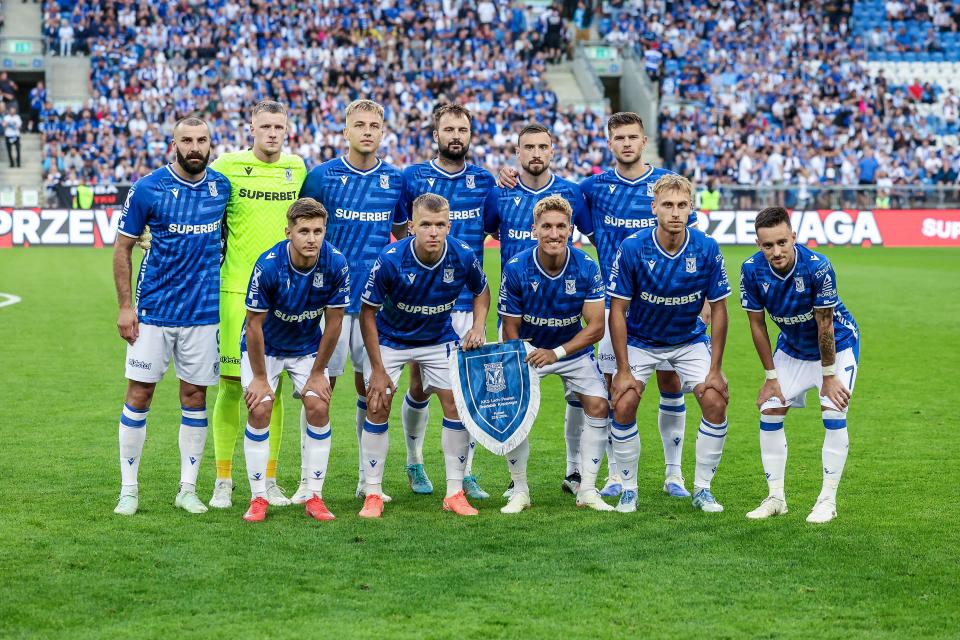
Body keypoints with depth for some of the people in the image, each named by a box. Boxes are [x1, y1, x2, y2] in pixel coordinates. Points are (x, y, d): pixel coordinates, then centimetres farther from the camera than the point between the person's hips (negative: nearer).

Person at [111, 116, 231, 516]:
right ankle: (128, 489, 9)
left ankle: (188, 490, 14)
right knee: (139, 394, -1)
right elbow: (122, 247, -1)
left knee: (195, 397, 5)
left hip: (203, 313, 2)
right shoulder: (146, 189, -7)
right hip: (153, 311, -2)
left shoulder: (222, 187, 2)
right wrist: (125, 306, -5)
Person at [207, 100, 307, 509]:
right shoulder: (228, 166, -2)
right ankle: (223, 481, 8)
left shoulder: (297, 168, 9)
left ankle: (269, 480, 14)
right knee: (231, 385, -2)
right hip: (237, 289, -3)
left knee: (273, 386, 6)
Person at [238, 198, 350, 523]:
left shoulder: (336, 264, -23)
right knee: (259, 411, -13)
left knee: (318, 408, -11)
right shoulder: (268, 265, -30)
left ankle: (314, 497, 0)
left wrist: (318, 373, -6)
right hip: (264, 347, -2)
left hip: (308, 347, 2)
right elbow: (254, 325, -20)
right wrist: (260, 378, -15)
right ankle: (258, 499, -1)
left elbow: (333, 322, -11)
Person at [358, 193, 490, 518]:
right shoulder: (390, 260, -29)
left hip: (439, 339, 2)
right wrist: (378, 370, -17)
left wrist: (478, 326, -16)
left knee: (457, 404, -8)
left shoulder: (463, 256, -22)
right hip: (391, 338, -2)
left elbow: (481, 291, 3)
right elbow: (368, 312, -17)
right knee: (377, 407, -9)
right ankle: (373, 494, 3)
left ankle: (455, 492, 4)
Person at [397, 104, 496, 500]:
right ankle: (414, 462, 27)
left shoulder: (484, 180, 8)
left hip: (467, 300, 1)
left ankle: (465, 474, 6)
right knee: (420, 387, 5)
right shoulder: (413, 178, 2)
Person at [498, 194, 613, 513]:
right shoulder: (516, 269, -21)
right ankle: (520, 491, 1)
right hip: (528, 351, -1)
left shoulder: (586, 267, -19)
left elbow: (595, 326, -19)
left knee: (599, 406, -13)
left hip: (574, 349, 1)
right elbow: (511, 330, -13)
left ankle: (587, 490, 0)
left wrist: (556, 353, -31)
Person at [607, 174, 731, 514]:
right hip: (640, 341, -1)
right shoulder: (632, 249, -22)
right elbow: (618, 310, -15)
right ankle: (628, 490, 4)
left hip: (690, 339, 1)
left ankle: (702, 489, 4)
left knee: (715, 403, -13)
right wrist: (623, 370, -17)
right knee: (623, 406, -16)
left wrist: (715, 369, -12)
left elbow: (718, 310, -9)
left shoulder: (707, 249, -18)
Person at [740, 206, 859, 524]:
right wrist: (771, 376, -7)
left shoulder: (817, 266, -34)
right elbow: (757, 324, -10)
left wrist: (828, 377, -18)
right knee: (769, 412, -2)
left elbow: (825, 325, -25)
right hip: (792, 348, 4)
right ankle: (776, 497, 10)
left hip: (837, 344, -4)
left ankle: (828, 499, -6)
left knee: (833, 413, -16)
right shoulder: (752, 270, -23)